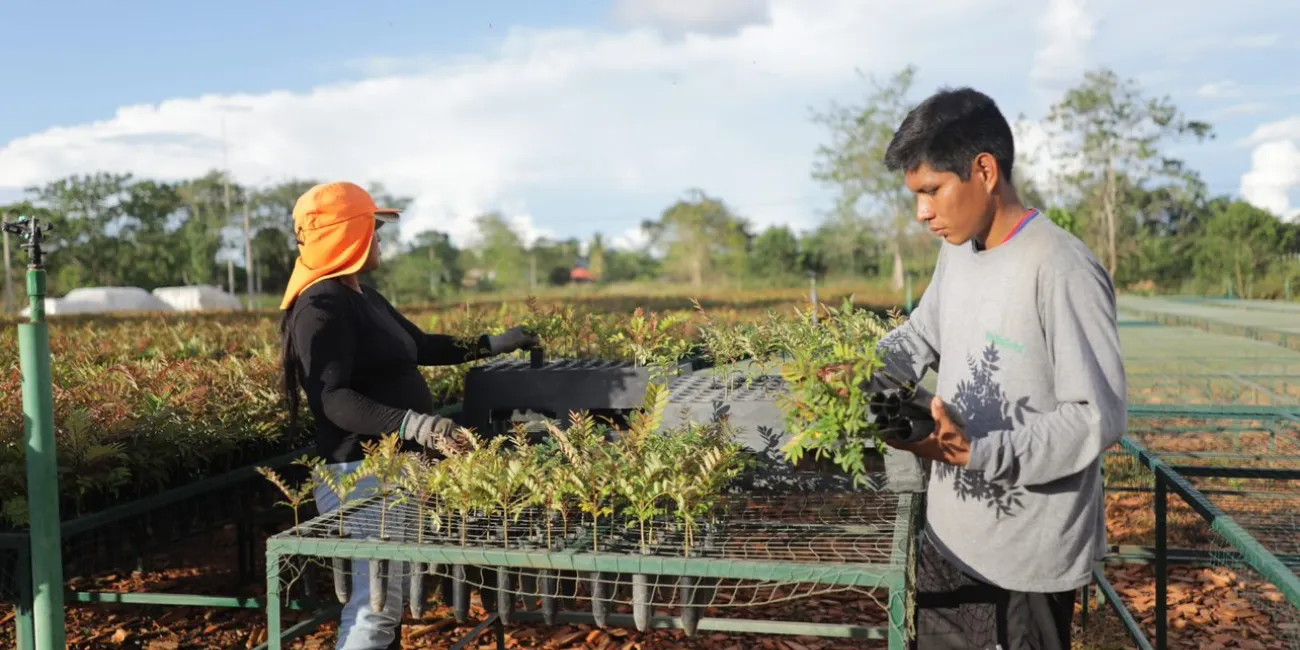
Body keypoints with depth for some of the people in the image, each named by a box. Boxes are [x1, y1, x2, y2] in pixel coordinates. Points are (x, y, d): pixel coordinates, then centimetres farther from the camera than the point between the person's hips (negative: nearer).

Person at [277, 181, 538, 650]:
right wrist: (416, 426, -36)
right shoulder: (322, 306, -15)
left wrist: (492, 344, 25)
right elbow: (334, 400, -25)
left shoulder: (361, 297, 15)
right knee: (376, 602, -9)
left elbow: (418, 345, 27)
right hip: (364, 471, -10)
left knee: (389, 594, 13)